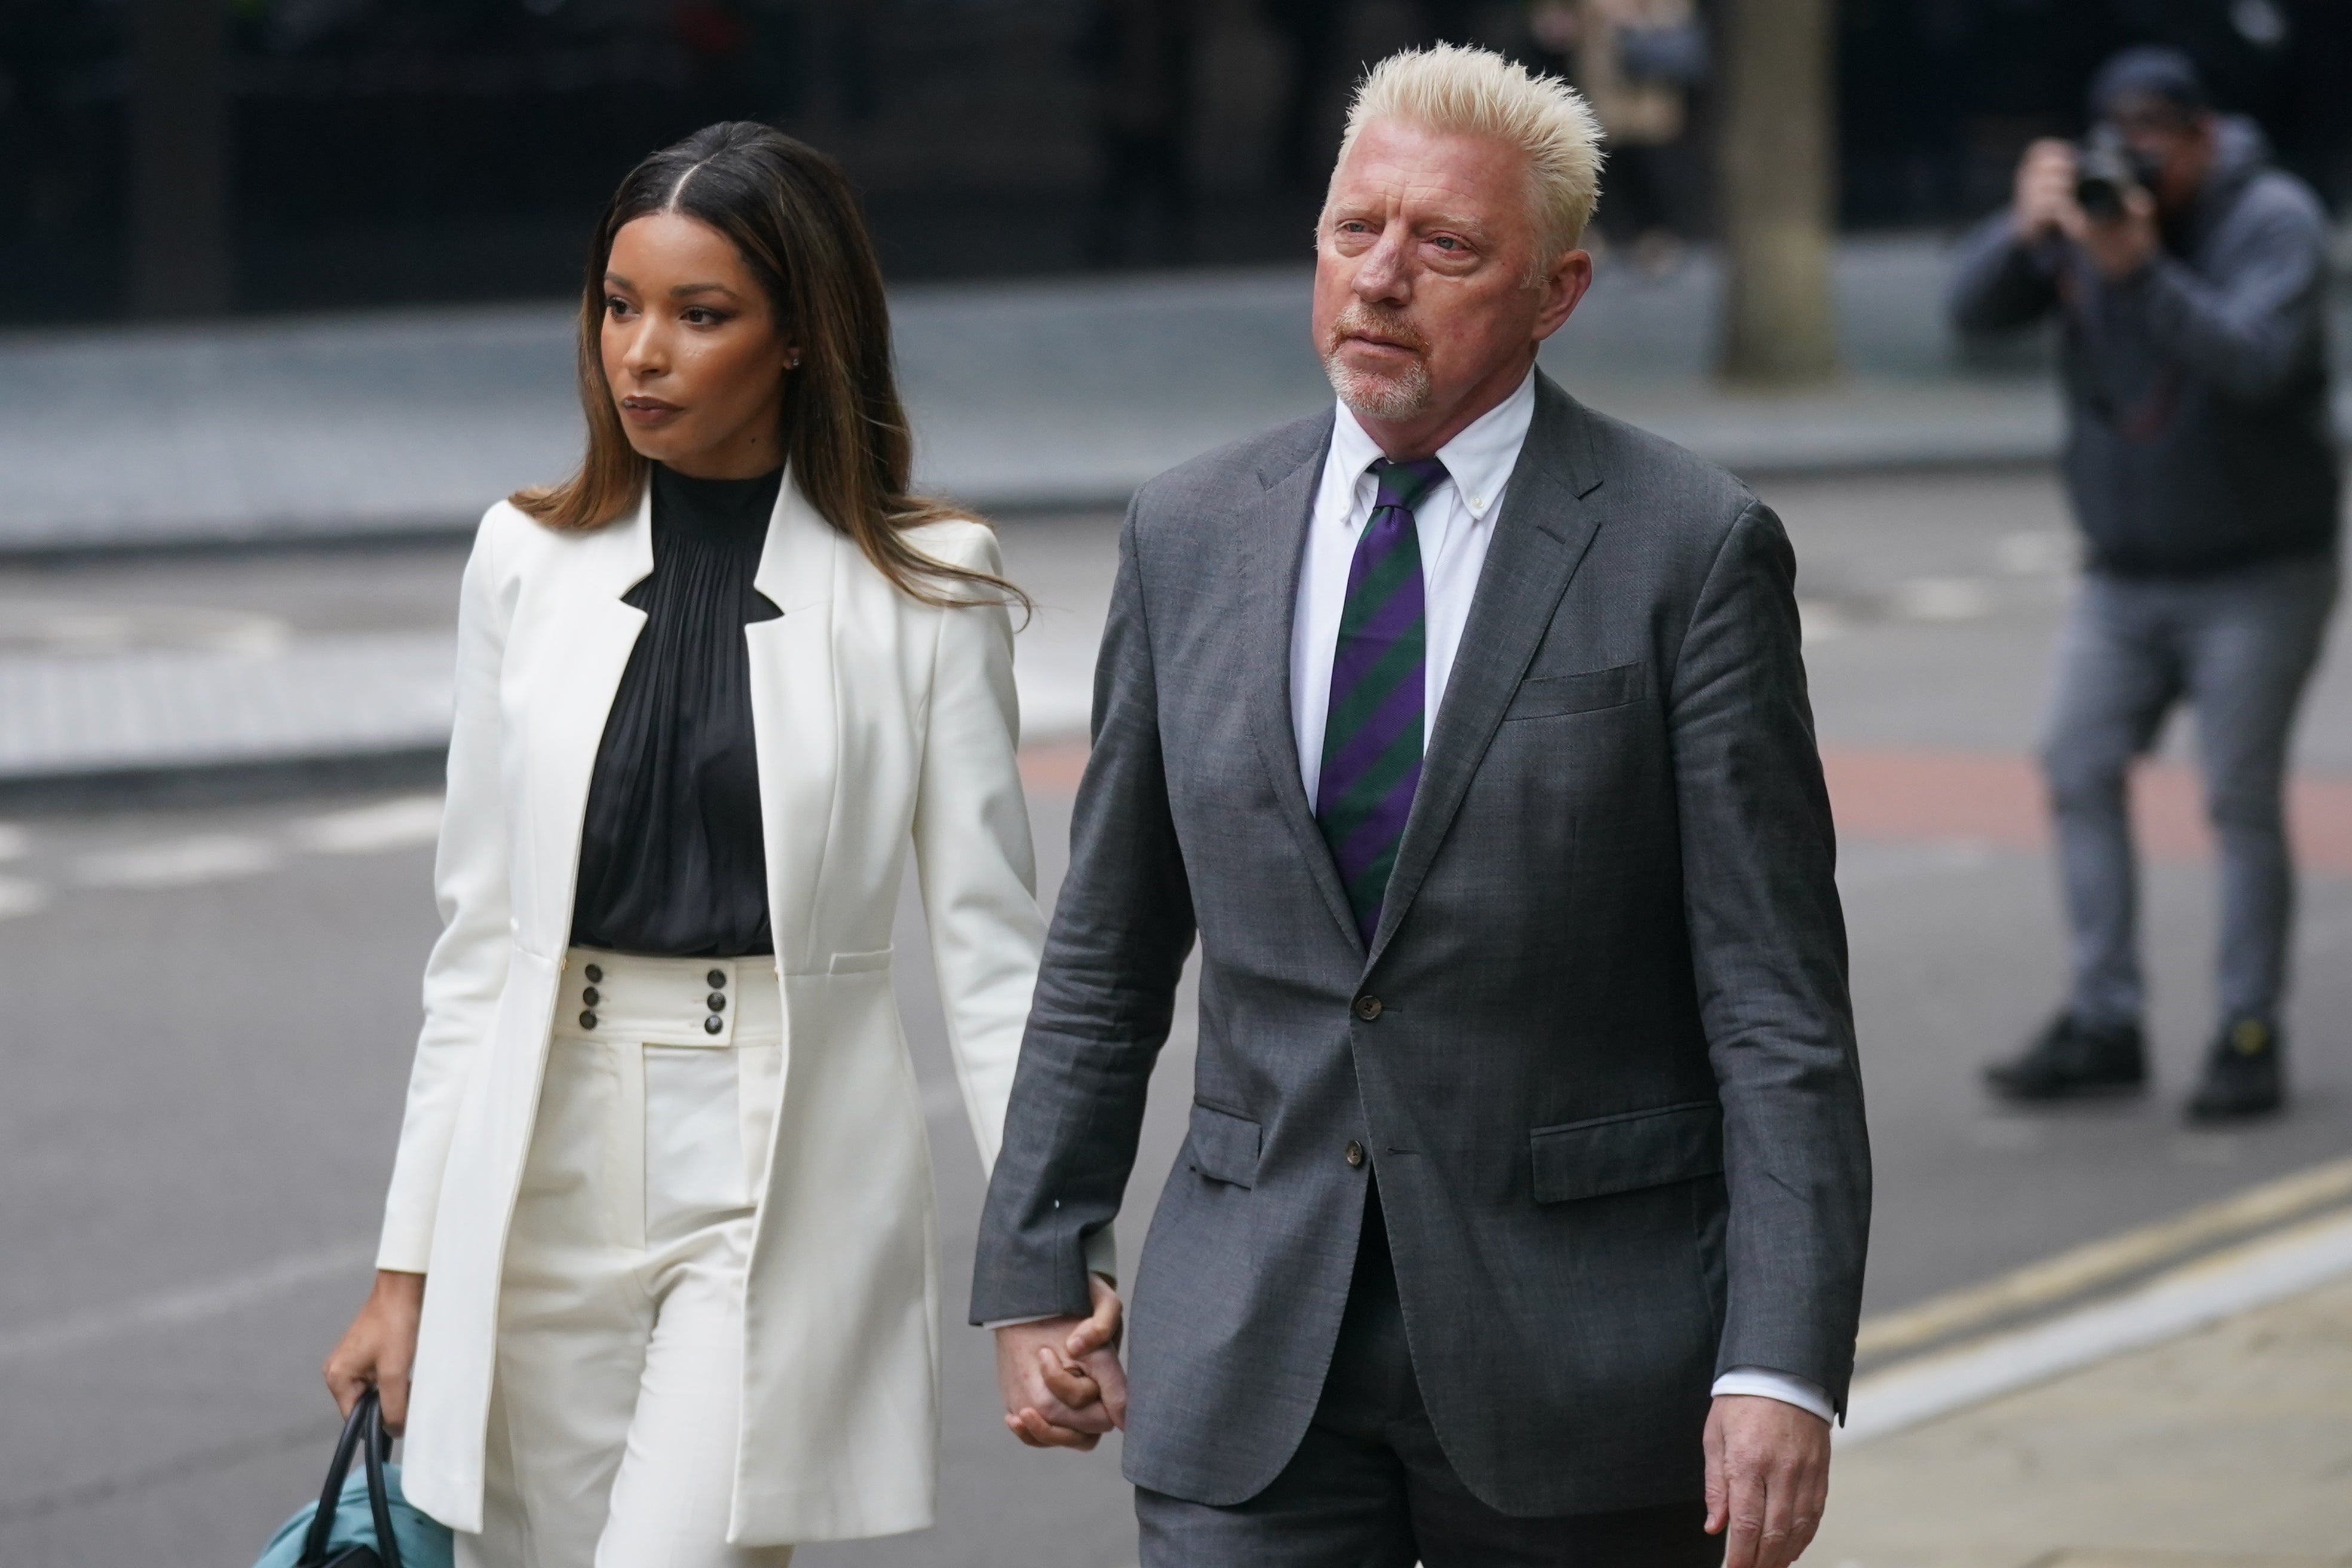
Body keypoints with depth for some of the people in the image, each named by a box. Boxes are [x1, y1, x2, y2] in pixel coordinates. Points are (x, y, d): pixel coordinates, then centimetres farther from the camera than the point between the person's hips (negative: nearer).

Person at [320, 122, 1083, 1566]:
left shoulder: (923, 587, -3)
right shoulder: (532, 563, 6)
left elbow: (991, 943, -1)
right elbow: (479, 936, 10)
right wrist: (410, 1261, 9)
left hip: (787, 1186, -4)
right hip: (546, 1173, 4)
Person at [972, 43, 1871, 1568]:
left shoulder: (1688, 549, -5)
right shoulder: (1189, 534, 7)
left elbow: (1777, 1000, -8)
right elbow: (1107, 958, 14)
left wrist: (1784, 1368, -15)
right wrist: (1033, 1272, 12)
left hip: (1573, 1343, -3)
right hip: (1245, 1372, 3)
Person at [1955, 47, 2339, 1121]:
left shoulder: (2274, 220, -11)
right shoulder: (2091, 206, 1)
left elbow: (2255, 359, -28)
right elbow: (1976, 309, -8)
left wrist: (2140, 269, -37)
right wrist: (2025, 229, -27)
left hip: (2257, 577, -5)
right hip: (2124, 577, 5)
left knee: (2241, 797, -7)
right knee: (2080, 772, -2)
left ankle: (2250, 1039, 0)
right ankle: (2104, 1023, 2)